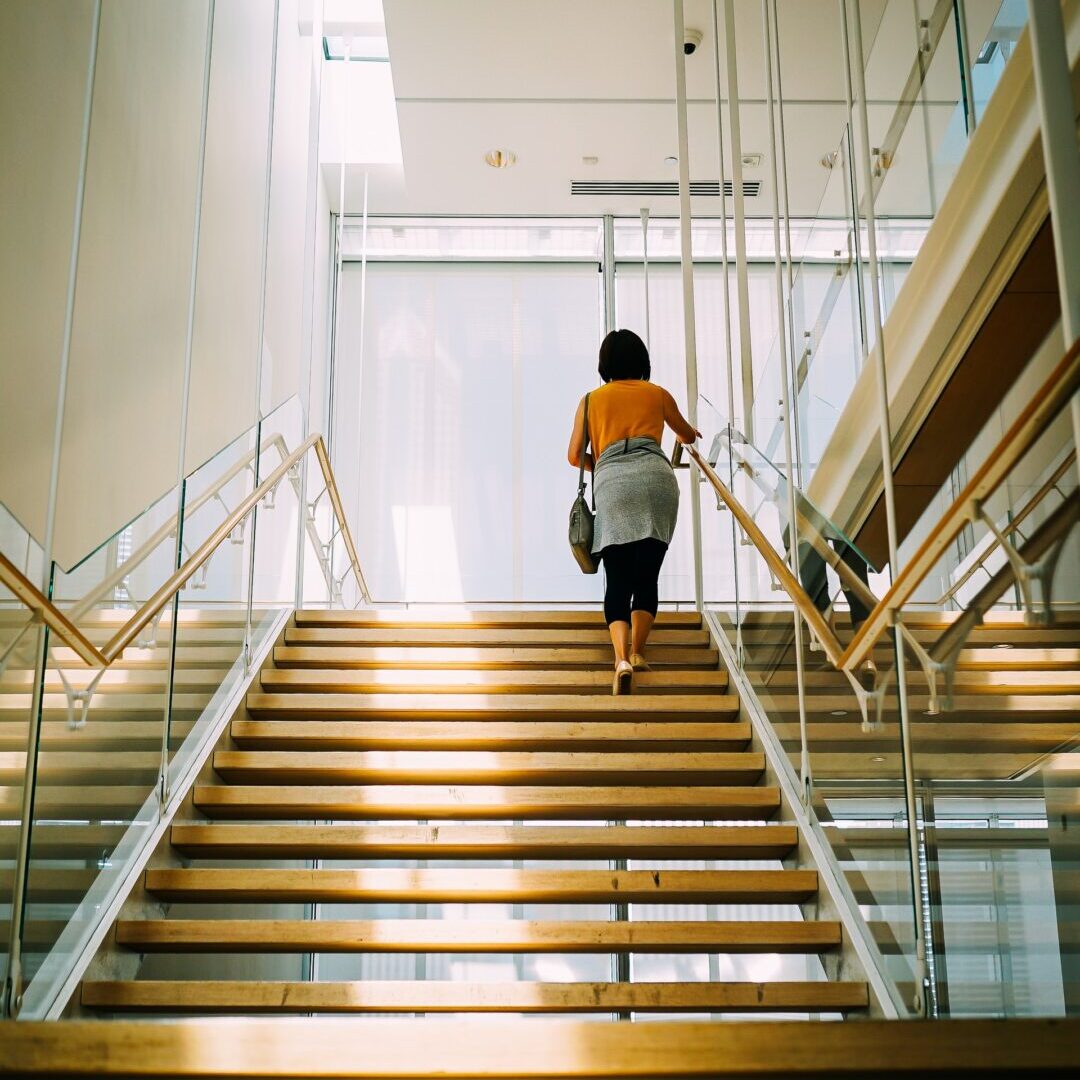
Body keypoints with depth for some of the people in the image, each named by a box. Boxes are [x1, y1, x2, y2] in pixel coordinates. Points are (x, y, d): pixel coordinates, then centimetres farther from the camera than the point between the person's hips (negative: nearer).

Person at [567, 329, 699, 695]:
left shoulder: (591, 400, 21)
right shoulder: (657, 394, 22)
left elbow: (575, 456, 18)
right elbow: (687, 435, 38)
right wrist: (688, 434, 62)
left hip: (611, 483, 0)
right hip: (655, 477, 0)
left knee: (617, 581, -2)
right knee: (647, 575, 6)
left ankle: (621, 658, -19)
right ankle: (637, 651, -6)